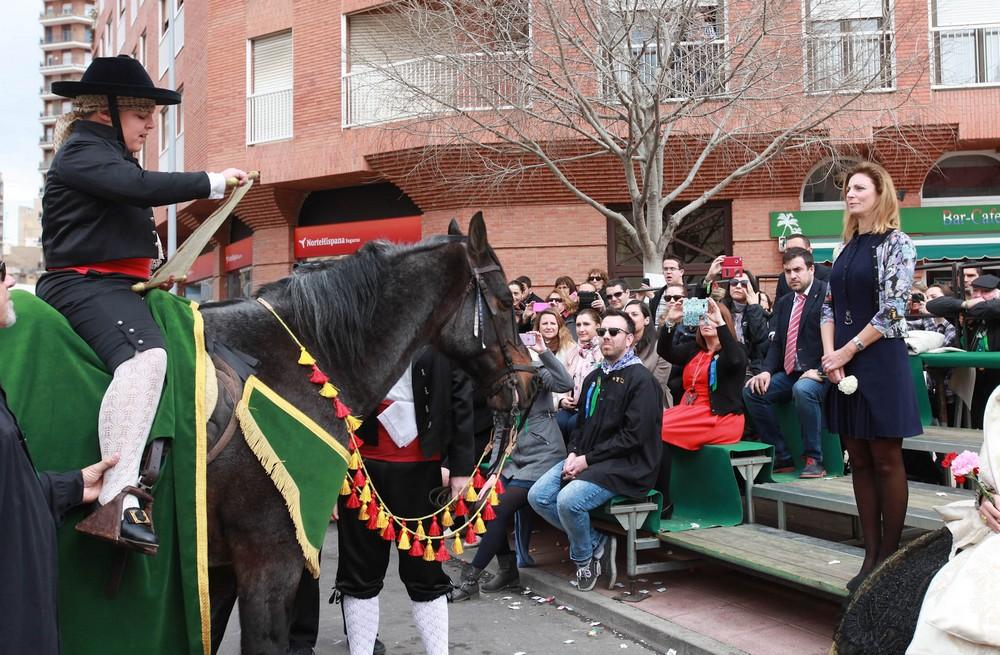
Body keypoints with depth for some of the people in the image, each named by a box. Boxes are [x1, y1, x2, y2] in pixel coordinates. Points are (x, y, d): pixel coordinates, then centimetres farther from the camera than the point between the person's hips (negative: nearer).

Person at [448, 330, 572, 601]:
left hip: (543, 460, -7)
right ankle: (507, 570, 8)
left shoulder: (538, 374, -4)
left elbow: (566, 384, -23)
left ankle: (470, 579, -6)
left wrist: (544, 352, -27)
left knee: (498, 510, -16)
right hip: (515, 462, 7)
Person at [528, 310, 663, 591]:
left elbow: (634, 436, -17)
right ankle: (597, 542, 5)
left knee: (569, 500, -28)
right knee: (538, 496, -8)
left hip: (624, 466, -8)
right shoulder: (594, 377, 17)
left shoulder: (640, 379, -9)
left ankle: (584, 558, 2)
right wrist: (573, 454, -1)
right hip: (585, 458, 8)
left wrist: (588, 460, -16)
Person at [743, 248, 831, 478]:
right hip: (789, 373, 7)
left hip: (818, 373, -7)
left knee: (803, 390, -36)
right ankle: (781, 458, -2)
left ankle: (813, 459, -20)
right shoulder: (783, 303, 16)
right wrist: (766, 371, -3)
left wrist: (820, 371, -22)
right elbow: (777, 343, 15)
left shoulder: (828, 294, -7)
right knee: (751, 391, -10)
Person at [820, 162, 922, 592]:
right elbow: (829, 307, 11)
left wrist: (846, 352, -12)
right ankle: (871, 555, 16)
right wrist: (830, 356, -4)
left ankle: (889, 556, 9)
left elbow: (892, 311, -14)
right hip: (843, 363, 7)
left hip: (880, 361, -7)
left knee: (885, 460, 0)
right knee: (859, 460, 9)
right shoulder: (846, 249, 13)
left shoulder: (896, 244, -6)